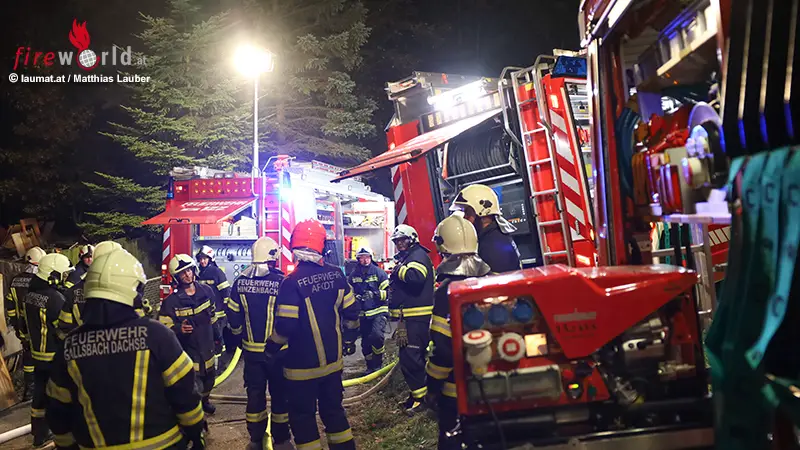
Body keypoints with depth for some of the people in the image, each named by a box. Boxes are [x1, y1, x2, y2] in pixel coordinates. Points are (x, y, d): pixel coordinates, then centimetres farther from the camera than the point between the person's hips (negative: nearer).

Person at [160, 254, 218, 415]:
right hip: (188, 351, -5)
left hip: (207, 347, 5)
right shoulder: (171, 301, -16)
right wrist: (179, 329, -36)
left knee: (209, 379, 24)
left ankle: (204, 400, 53)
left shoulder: (207, 291, -2)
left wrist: (217, 335, 18)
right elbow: (164, 326, -18)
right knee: (195, 388, -11)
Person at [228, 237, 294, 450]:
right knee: (279, 394, 10)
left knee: (255, 394, 15)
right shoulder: (280, 281, -18)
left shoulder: (240, 282, -3)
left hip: (251, 349, 4)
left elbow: (234, 316, 3)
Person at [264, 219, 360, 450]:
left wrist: (271, 349, -3)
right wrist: (350, 336, 20)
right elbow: (350, 311, 2)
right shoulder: (336, 274, -4)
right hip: (333, 359, 5)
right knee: (333, 409, 21)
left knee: (303, 416, 10)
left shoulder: (292, 282, -20)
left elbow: (285, 327, -20)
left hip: (303, 364, -5)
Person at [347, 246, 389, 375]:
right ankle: (370, 367, 31)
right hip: (363, 313, 4)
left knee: (376, 335, -24)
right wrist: (355, 297, -6)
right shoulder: (354, 274, 5)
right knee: (365, 342, 12)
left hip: (378, 311, -4)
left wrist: (375, 294, -22)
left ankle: (378, 363, -2)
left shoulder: (378, 272, -5)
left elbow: (388, 291, -6)